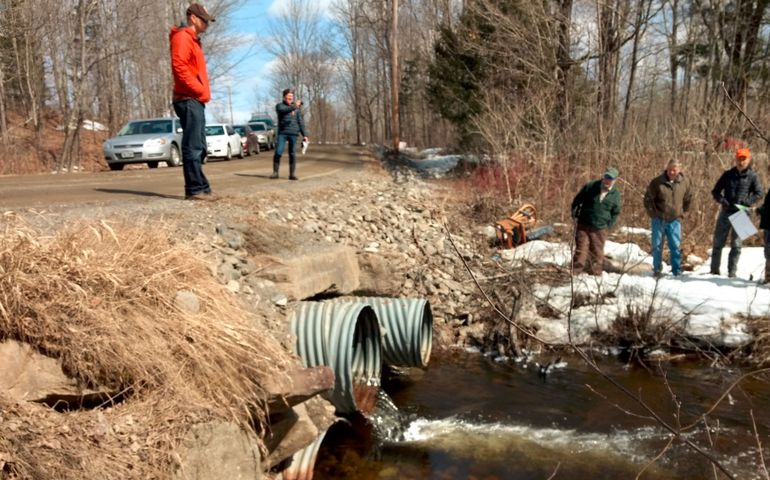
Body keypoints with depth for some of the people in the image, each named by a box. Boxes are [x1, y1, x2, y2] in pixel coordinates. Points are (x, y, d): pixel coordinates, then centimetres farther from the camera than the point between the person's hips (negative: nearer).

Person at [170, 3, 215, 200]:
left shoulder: (193, 40, 24)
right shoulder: (182, 37, -7)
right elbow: (179, 67, -19)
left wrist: (203, 92, 11)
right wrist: (199, 90, -15)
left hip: (196, 101, 10)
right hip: (189, 100, -10)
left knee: (198, 148, 10)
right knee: (193, 147, -11)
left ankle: (200, 188, 14)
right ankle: (195, 189, -11)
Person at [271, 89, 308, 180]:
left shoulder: (296, 108, 15)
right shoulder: (279, 106, 6)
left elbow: (300, 122, 15)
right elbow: (283, 110, -19)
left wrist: (304, 135, 7)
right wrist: (293, 107, -34)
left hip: (294, 134, 2)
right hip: (282, 133, -2)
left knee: (292, 154, 1)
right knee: (278, 152, -10)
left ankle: (292, 174, 5)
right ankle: (275, 172, 0)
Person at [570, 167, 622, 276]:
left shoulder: (616, 194, 1)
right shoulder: (590, 186, -2)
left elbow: (616, 213, 13)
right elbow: (577, 201, 9)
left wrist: (608, 225, 5)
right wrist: (575, 215, 5)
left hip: (600, 230, 1)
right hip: (583, 226, -1)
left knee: (597, 254, 7)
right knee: (580, 251, -1)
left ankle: (595, 275, 17)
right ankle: (575, 273, 4)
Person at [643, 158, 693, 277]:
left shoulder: (685, 182, -1)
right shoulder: (657, 182, -10)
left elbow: (688, 199, 14)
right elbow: (648, 198, -3)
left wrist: (681, 213, 9)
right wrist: (653, 214, -3)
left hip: (675, 220, 1)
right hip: (659, 220, -1)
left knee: (675, 246, 2)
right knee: (657, 246, 4)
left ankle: (677, 270, 10)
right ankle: (656, 270, 15)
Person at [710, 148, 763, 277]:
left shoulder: (753, 176, 2)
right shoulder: (728, 174, 9)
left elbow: (758, 194, -5)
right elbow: (715, 191, 10)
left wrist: (744, 203, -19)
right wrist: (723, 201, -9)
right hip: (726, 213, 2)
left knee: (736, 244, 0)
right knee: (718, 242, 4)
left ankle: (732, 271, 6)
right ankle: (714, 270, 12)